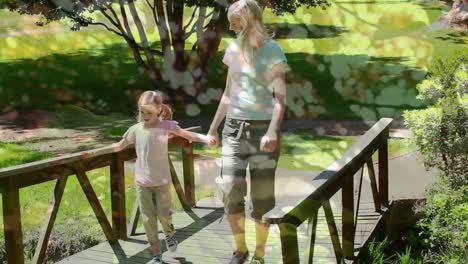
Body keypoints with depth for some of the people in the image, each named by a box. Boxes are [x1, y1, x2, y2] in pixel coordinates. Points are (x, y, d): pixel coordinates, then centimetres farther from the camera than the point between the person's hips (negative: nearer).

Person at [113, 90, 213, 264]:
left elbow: (188, 135, -11)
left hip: (162, 181, -2)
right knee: (148, 219, 4)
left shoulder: (166, 126, -9)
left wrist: (206, 139, -28)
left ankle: (170, 233, 36)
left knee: (163, 214, 0)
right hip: (142, 182, 2)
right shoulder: (135, 129, -2)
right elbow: (120, 145, 12)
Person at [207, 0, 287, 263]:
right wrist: (213, 127, 21)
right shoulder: (233, 50, 9)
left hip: (262, 130, -4)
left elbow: (280, 97, -15)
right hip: (234, 130, 4)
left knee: (262, 197, 1)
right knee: (231, 193, -4)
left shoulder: (273, 50, -7)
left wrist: (272, 131, -30)